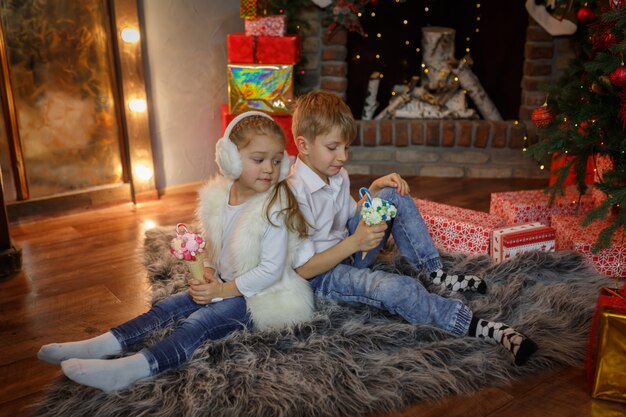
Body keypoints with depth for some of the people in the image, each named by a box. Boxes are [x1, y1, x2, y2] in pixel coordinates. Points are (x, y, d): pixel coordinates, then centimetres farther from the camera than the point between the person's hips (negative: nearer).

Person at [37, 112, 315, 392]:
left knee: (200, 322, -24)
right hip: (223, 282, 7)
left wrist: (224, 290, -20)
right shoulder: (218, 197, -4)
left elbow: (271, 270, -22)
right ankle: (101, 346, -6)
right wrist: (209, 272, -7)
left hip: (259, 294, -7)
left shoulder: (274, 210, -23)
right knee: (167, 307, -3)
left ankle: (132, 368, -36)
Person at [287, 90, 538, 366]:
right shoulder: (295, 193, -25)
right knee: (395, 288, -34)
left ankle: (434, 273, 0)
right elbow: (302, 270, -24)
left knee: (394, 196, 2)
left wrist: (374, 190, 0)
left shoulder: (337, 176, 1)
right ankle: (481, 328, -24)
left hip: (347, 251, 9)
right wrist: (354, 243, -33)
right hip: (321, 275, -9)